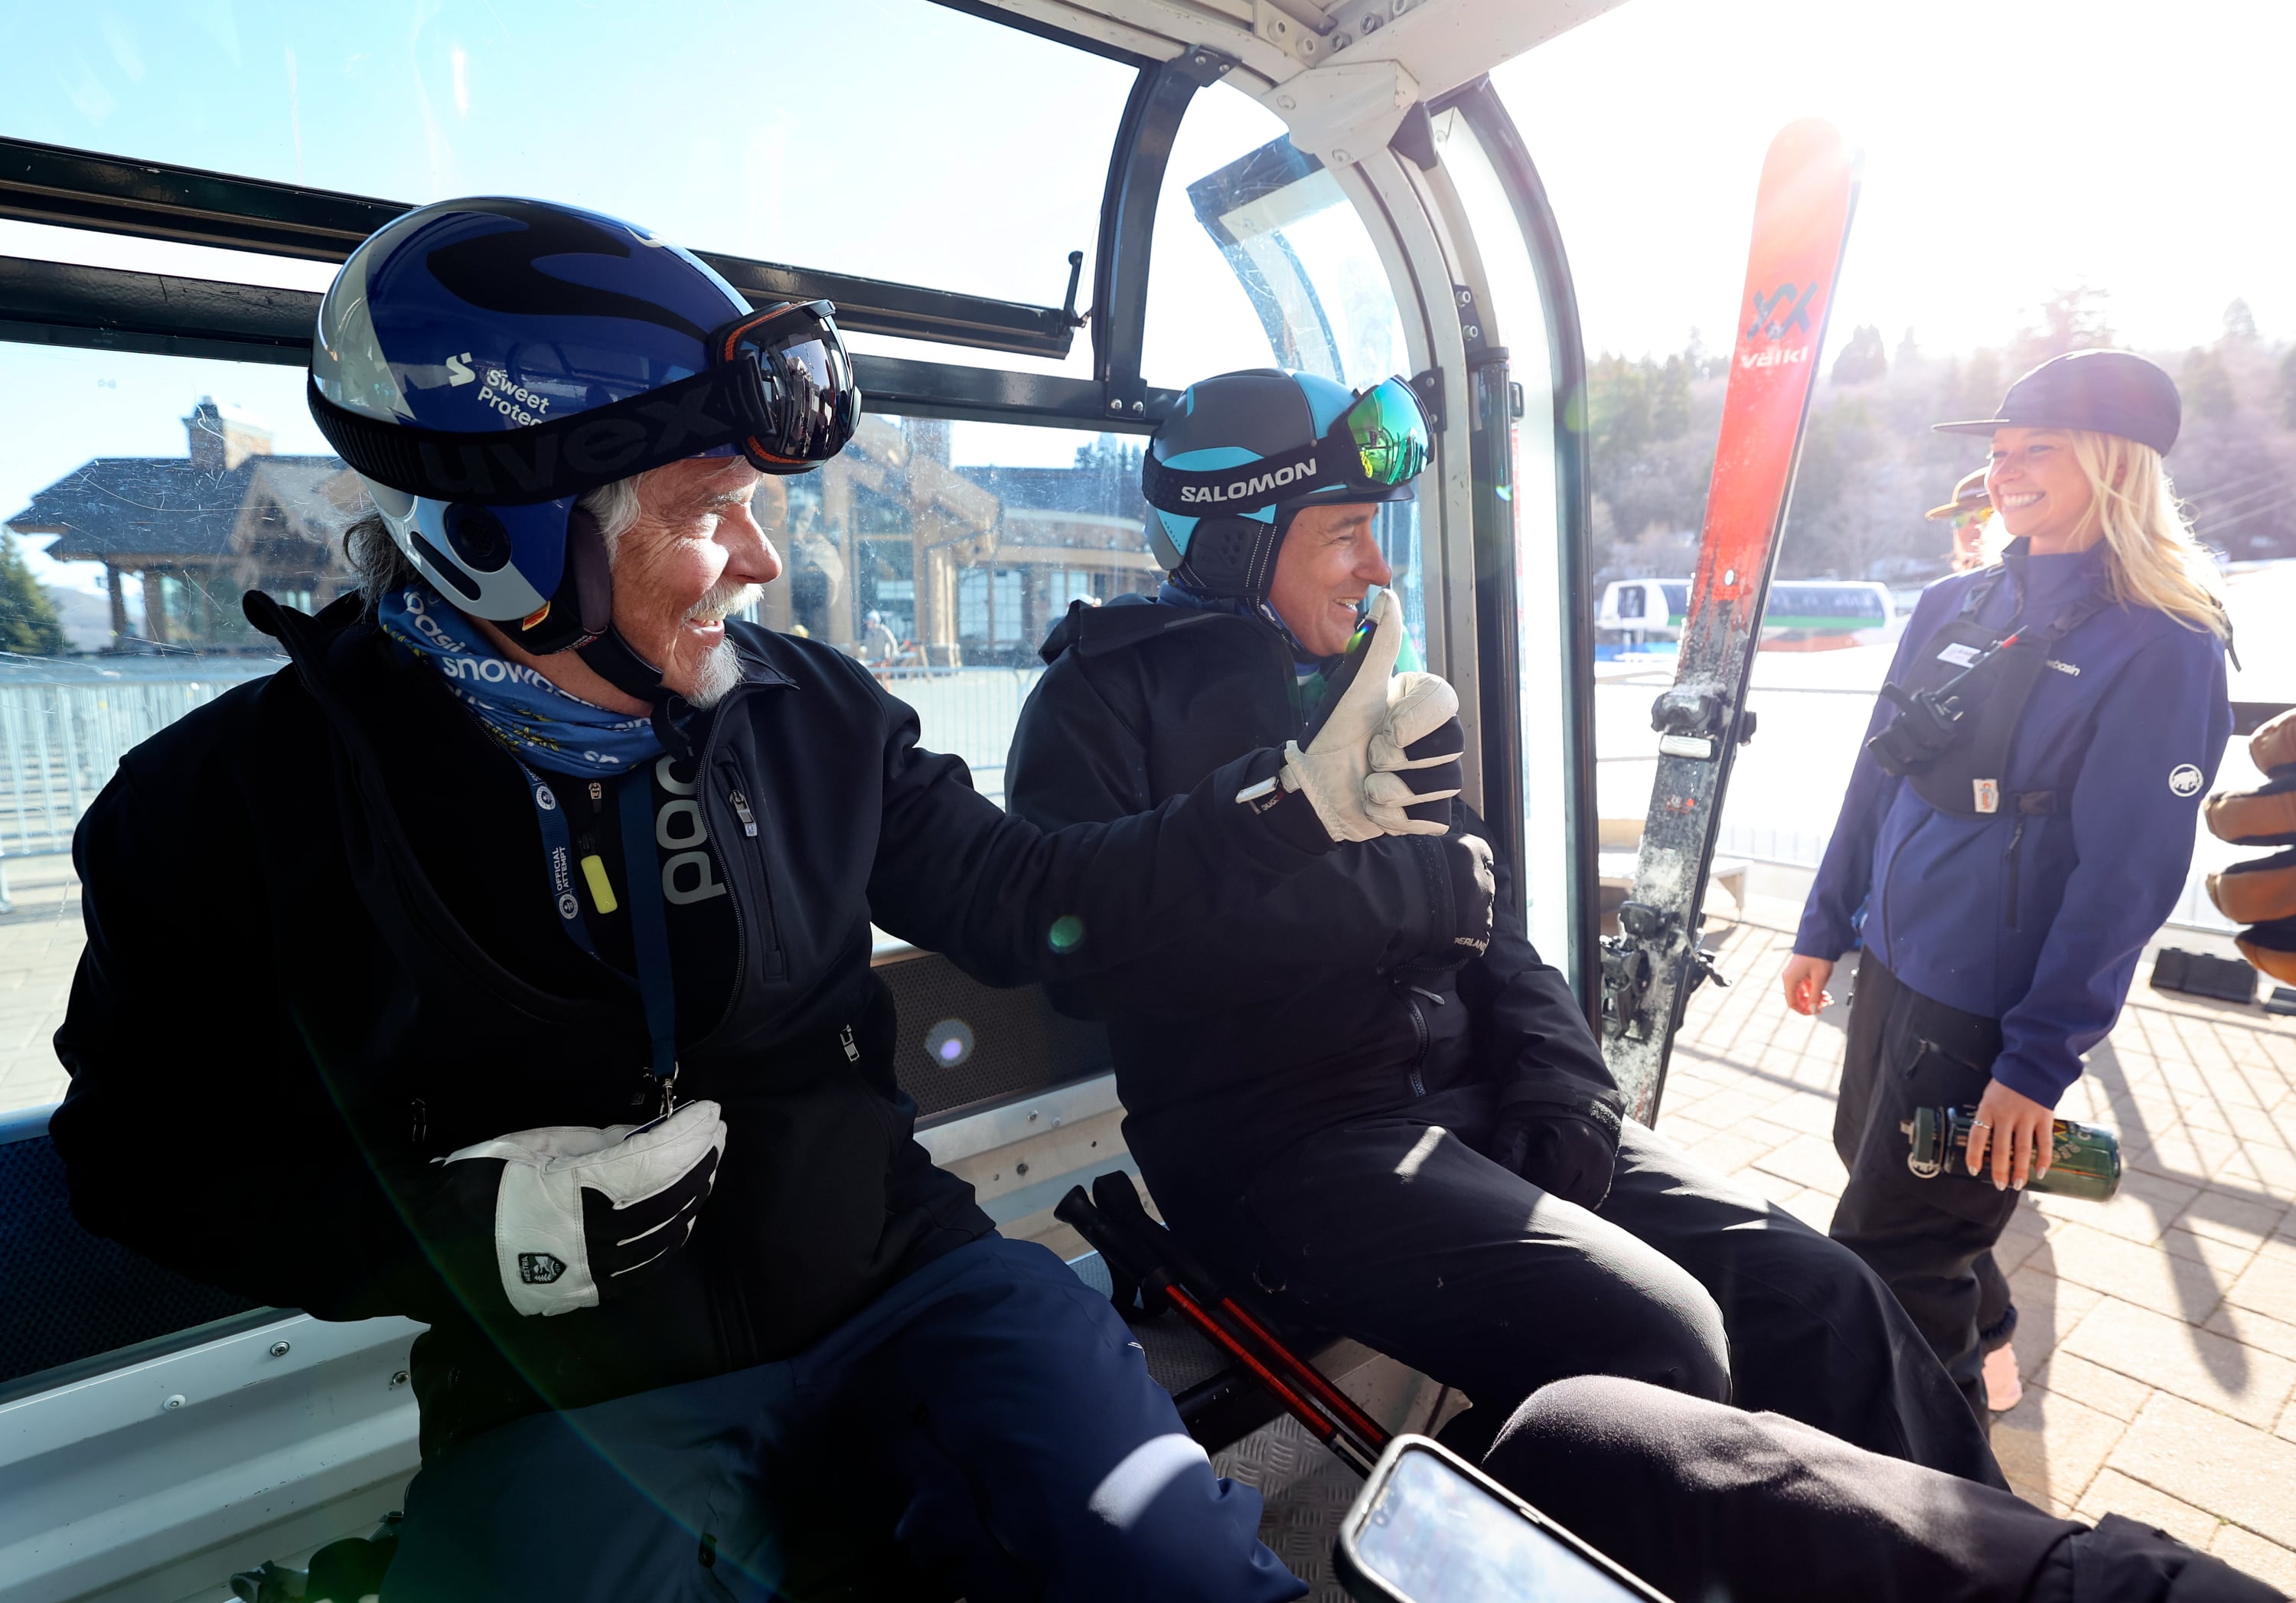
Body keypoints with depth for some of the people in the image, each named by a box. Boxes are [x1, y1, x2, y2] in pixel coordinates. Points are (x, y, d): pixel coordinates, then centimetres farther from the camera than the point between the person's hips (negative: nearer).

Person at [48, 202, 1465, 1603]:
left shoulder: (812, 715, 1)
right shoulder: (235, 798, -5)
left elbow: (1027, 904, 5)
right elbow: (150, 1161, 3)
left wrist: (1306, 799, 2)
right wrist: (475, 1223, -15)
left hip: (904, 1288, 1)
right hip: (577, 1394, 0)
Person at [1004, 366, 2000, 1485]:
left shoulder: (1364, 687, 20)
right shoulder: (1107, 696, -3)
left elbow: (1482, 908, 18)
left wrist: (1558, 1078, 1)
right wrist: (1403, 884, -17)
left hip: (1464, 1098, 7)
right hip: (1279, 1138, -6)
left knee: (1817, 1293, -3)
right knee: (1654, 1343, -23)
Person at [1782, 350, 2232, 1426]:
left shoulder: (2162, 647, -11)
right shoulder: (1952, 608, 7)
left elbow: (2126, 875, -15)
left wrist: (2039, 1058, -17)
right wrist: (1823, 928, 12)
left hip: (1991, 1008, -6)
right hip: (1890, 967, 7)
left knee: (1886, 1256, 3)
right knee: (1872, 1162, 23)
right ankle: (1982, 1345, 50)